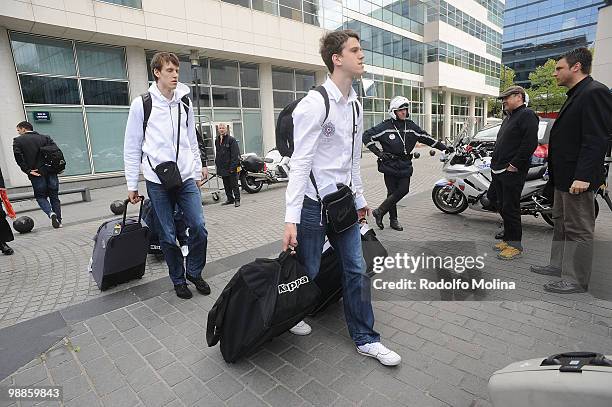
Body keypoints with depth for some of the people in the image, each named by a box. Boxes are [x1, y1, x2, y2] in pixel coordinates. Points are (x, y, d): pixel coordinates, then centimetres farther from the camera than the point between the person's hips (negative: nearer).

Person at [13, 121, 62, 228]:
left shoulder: (18, 140, 4)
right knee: (54, 196, 9)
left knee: (40, 196, 10)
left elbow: (18, 156, -9)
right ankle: (58, 221, 8)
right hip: (51, 172, 3)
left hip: (36, 173, -3)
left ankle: (51, 213, -15)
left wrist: (28, 170, -6)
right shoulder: (45, 137, 10)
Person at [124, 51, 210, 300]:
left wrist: (198, 172, 15)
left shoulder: (185, 104, 9)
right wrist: (132, 185, 1)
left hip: (186, 178, 3)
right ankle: (178, 279, 24)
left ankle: (194, 272, 21)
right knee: (168, 235, 5)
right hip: (158, 181, -3)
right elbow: (132, 148, 0)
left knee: (199, 227, -2)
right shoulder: (141, 104, -2)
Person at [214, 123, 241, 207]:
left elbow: (235, 155, -13)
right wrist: (218, 165, 13)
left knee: (234, 184, -1)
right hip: (222, 168, 7)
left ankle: (237, 200, 5)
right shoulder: (217, 141, 13)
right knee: (226, 185, 14)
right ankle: (230, 199, 24)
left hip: (231, 167, -7)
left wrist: (233, 167, -19)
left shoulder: (231, 140, -8)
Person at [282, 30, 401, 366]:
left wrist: (360, 199, 19)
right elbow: (300, 163, -18)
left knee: (356, 269, 10)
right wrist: (291, 218, -22)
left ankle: (365, 339, 26)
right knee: (308, 271, 8)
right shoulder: (314, 103, -14)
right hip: (314, 202, -7)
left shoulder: (356, 105, 11)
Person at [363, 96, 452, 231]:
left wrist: (444, 148, 17)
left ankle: (379, 212, 9)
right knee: (392, 192, 0)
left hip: (405, 165, 5)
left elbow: (426, 138, 16)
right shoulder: (385, 126, -4)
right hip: (390, 164, -4)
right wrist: (378, 152, -10)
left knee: (403, 190, -4)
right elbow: (367, 136, -4)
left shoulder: (411, 126, 10)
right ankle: (393, 219, 16)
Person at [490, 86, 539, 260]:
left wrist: (514, 164, -20)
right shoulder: (508, 118, 23)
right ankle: (508, 239, 25)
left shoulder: (527, 115, -8)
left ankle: (515, 244, 3)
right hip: (499, 170, 10)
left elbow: (530, 143, -19)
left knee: (510, 208, -6)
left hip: (512, 172, -10)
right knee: (502, 207, 14)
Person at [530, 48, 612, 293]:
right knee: (561, 223, 18)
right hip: (564, 176, 10)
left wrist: (582, 176, -26)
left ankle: (576, 280, 8)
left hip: (578, 177, -10)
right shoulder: (575, 95, 19)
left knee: (578, 230, -1)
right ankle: (559, 265, 30)